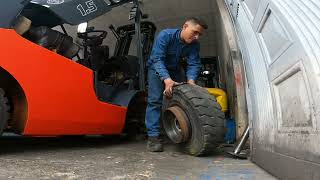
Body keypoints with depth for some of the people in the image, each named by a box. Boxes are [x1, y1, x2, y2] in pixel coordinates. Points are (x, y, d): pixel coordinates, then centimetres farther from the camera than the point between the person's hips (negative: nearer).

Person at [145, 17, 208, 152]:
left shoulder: (194, 45, -15)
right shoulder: (166, 35, -30)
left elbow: (194, 64, -17)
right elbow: (157, 59, -37)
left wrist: (191, 80, -39)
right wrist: (167, 79, -51)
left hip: (175, 70, 5)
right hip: (157, 68, -5)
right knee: (155, 100, -18)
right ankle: (153, 136, -18)